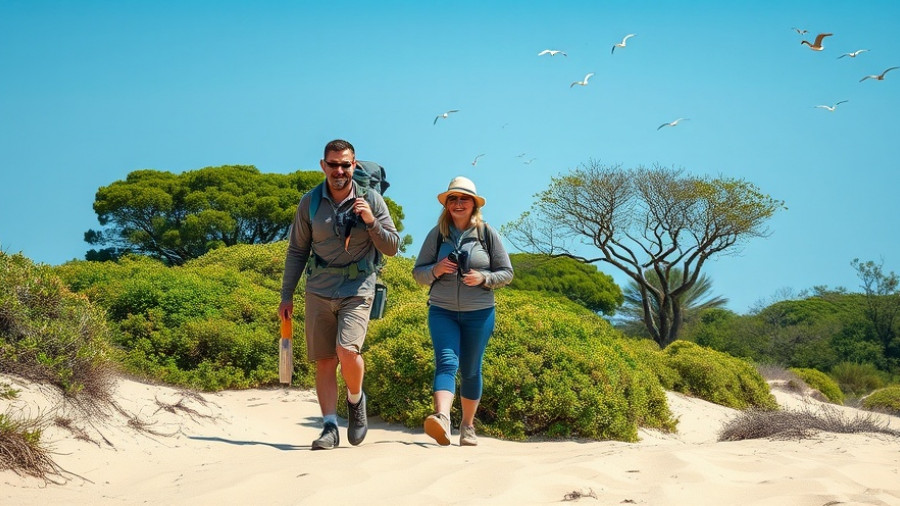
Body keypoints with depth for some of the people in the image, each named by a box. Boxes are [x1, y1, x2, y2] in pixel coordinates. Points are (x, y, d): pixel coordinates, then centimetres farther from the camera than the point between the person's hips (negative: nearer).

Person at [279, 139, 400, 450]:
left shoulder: (371, 200, -1)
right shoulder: (310, 202, 4)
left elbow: (392, 247, 1)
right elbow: (297, 251, 11)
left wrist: (371, 222, -17)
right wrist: (286, 295, 8)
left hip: (357, 290, -2)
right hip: (319, 292, 2)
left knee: (347, 351, -20)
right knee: (324, 361, 0)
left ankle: (355, 399, 9)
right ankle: (330, 427, 6)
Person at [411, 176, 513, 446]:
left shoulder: (487, 234, 3)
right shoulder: (437, 235, 5)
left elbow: (506, 272, 6)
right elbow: (418, 274, 9)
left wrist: (484, 278, -14)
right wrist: (436, 270, -13)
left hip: (479, 313, 0)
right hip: (442, 311, 0)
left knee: (471, 370, 7)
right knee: (446, 361, -18)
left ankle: (467, 426, 21)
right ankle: (442, 418, -35)